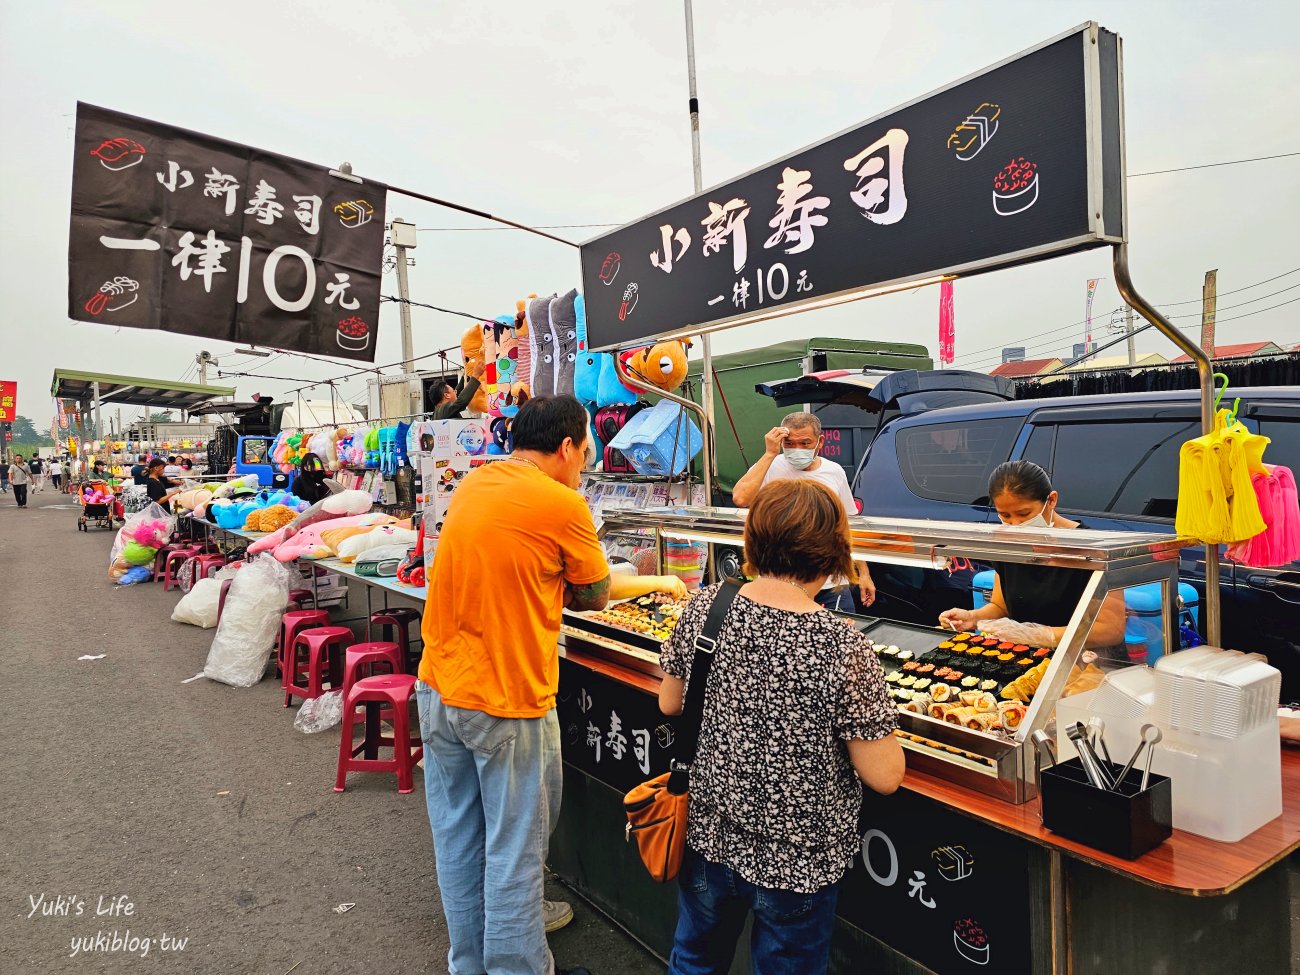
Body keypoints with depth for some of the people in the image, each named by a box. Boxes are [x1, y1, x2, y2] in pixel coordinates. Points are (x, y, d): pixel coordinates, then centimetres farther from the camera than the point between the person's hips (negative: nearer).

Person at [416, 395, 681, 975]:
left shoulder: (471, 486, 6)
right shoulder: (562, 505, -16)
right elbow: (594, 595, -2)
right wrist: (657, 583, 16)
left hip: (437, 689, 8)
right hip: (506, 702, -7)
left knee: (458, 837, 20)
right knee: (513, 848, 9)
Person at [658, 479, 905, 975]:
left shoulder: (704, 608, -15)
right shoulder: (842, 646, -26)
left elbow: (669, 703, 0)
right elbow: (884, 776, -18)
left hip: (707, 833, 3)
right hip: (796, 859, -3)